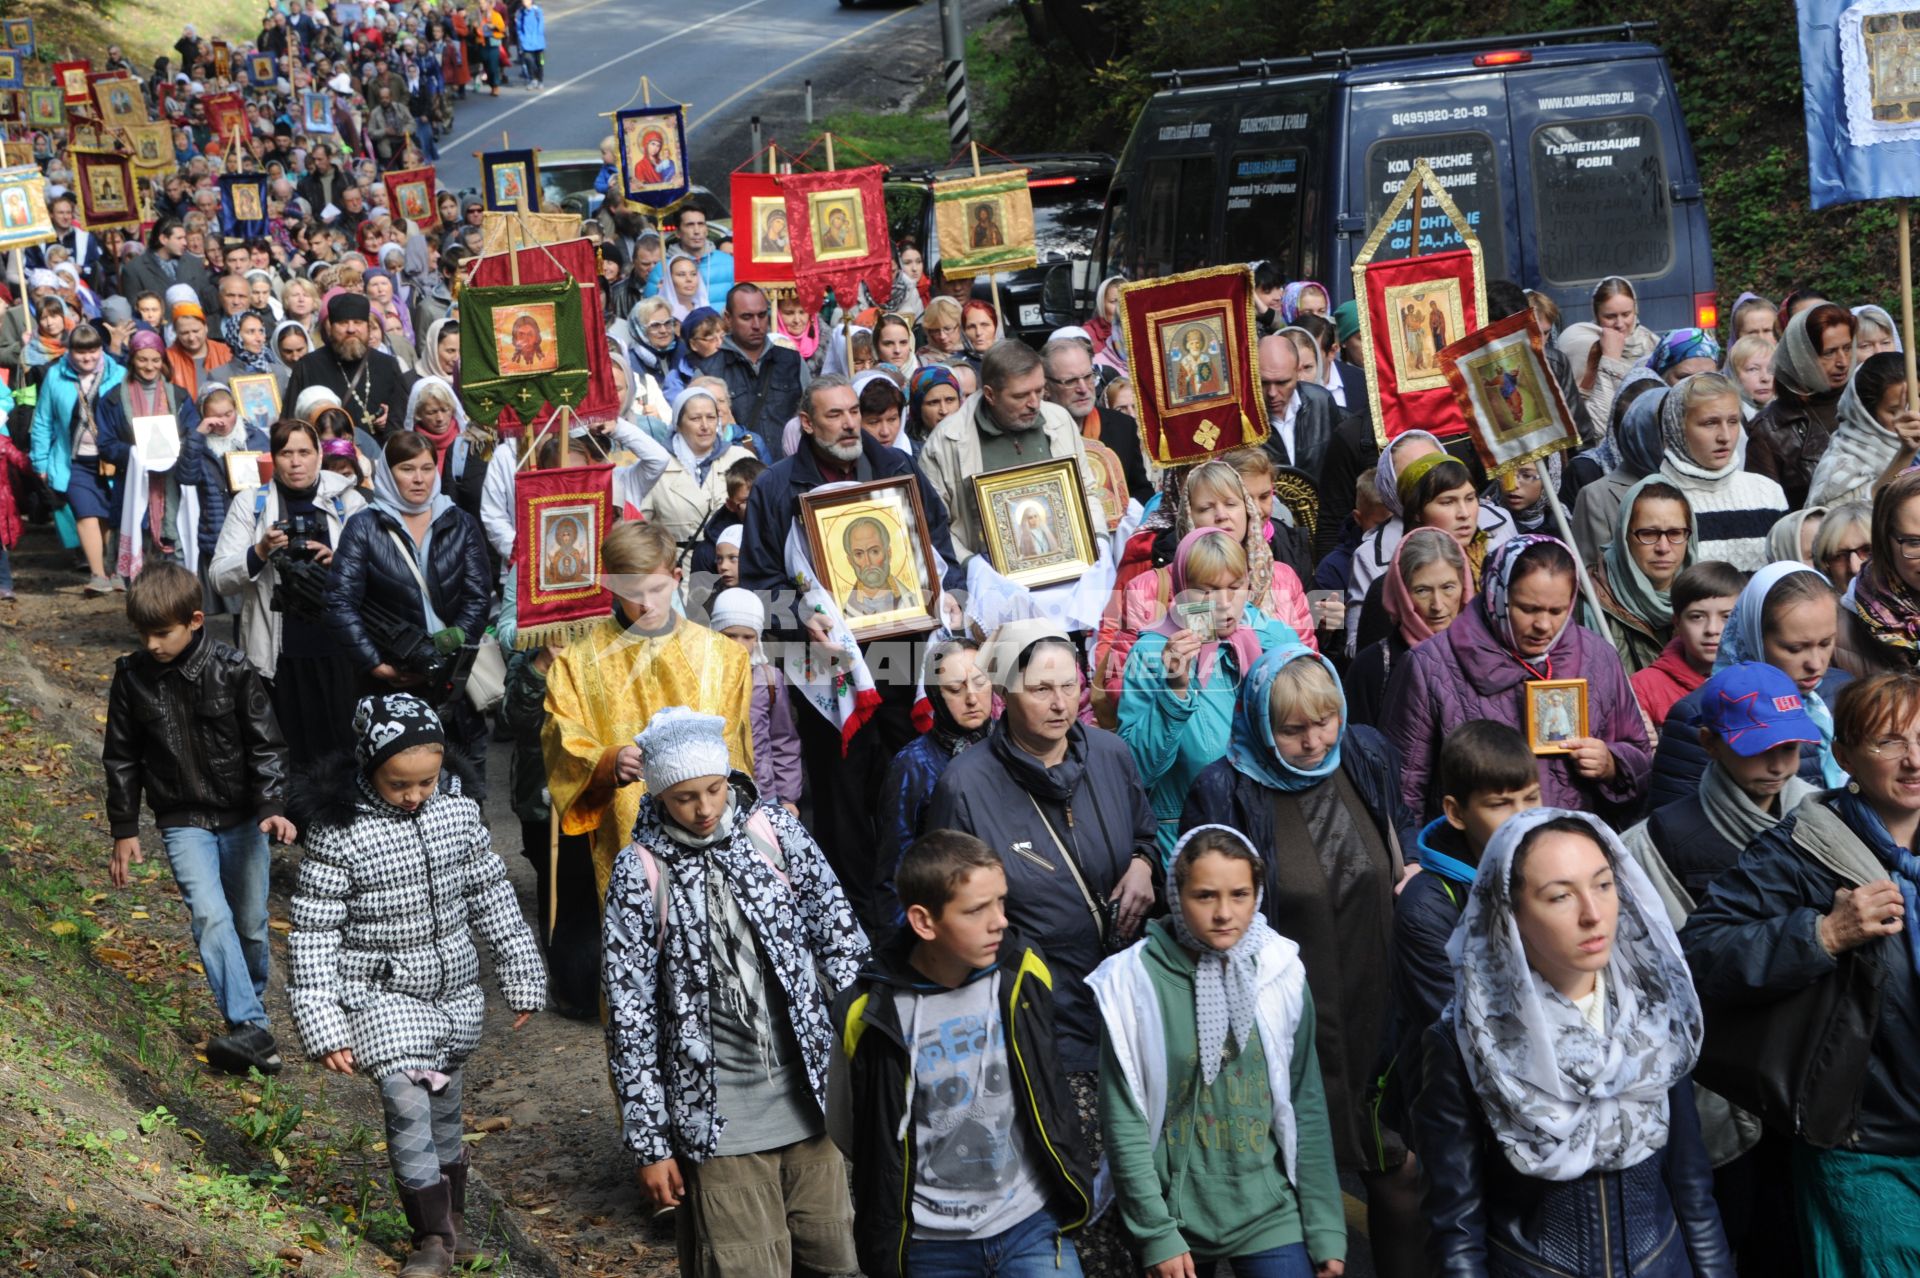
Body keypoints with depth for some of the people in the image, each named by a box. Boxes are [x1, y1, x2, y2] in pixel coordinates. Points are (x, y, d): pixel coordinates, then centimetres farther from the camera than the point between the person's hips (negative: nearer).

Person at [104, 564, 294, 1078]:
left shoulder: (232, 670, -11)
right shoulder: (132, 677, -5)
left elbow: (266, 745, -7)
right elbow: (121, 758, 5)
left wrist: (273, 807, -19)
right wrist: (124, 829, 6)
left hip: (243, 817, 0)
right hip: (184, 821, 0)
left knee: (250, 925, 9)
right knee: (210, 916, -18)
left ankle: (250, 1004, 34)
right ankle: (251, 1028, -22)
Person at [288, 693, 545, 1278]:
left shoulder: (458, 810, -4)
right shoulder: (337, 833, -17)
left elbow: (492, 896, 7)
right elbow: (313, 934, -13)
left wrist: (522, 977, 10)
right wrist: (323, 1026, -15)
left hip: (456, 989, 4)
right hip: (383, 994, -4)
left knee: (445, 1108, 14)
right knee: (408, 1107, -13)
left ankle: (452, 1219, 33)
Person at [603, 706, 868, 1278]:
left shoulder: (776, 830, 0)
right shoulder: (641, 873, -7)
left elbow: (840, 937, 5)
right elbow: (629, 1012, -5)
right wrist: (648, 1141, -5)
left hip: (811, 1096, 3)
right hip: (719, 1119, -3)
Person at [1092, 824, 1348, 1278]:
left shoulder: (1281, 973, -3)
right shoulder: (1135, 981, -11)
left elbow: (1308, 1109, 3)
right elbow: (1124, 1121, -7)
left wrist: (1326, 1229, 2)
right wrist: (1155, 1234, -9)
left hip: (1271, 1217, 1)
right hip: (1175, 1218, -1)